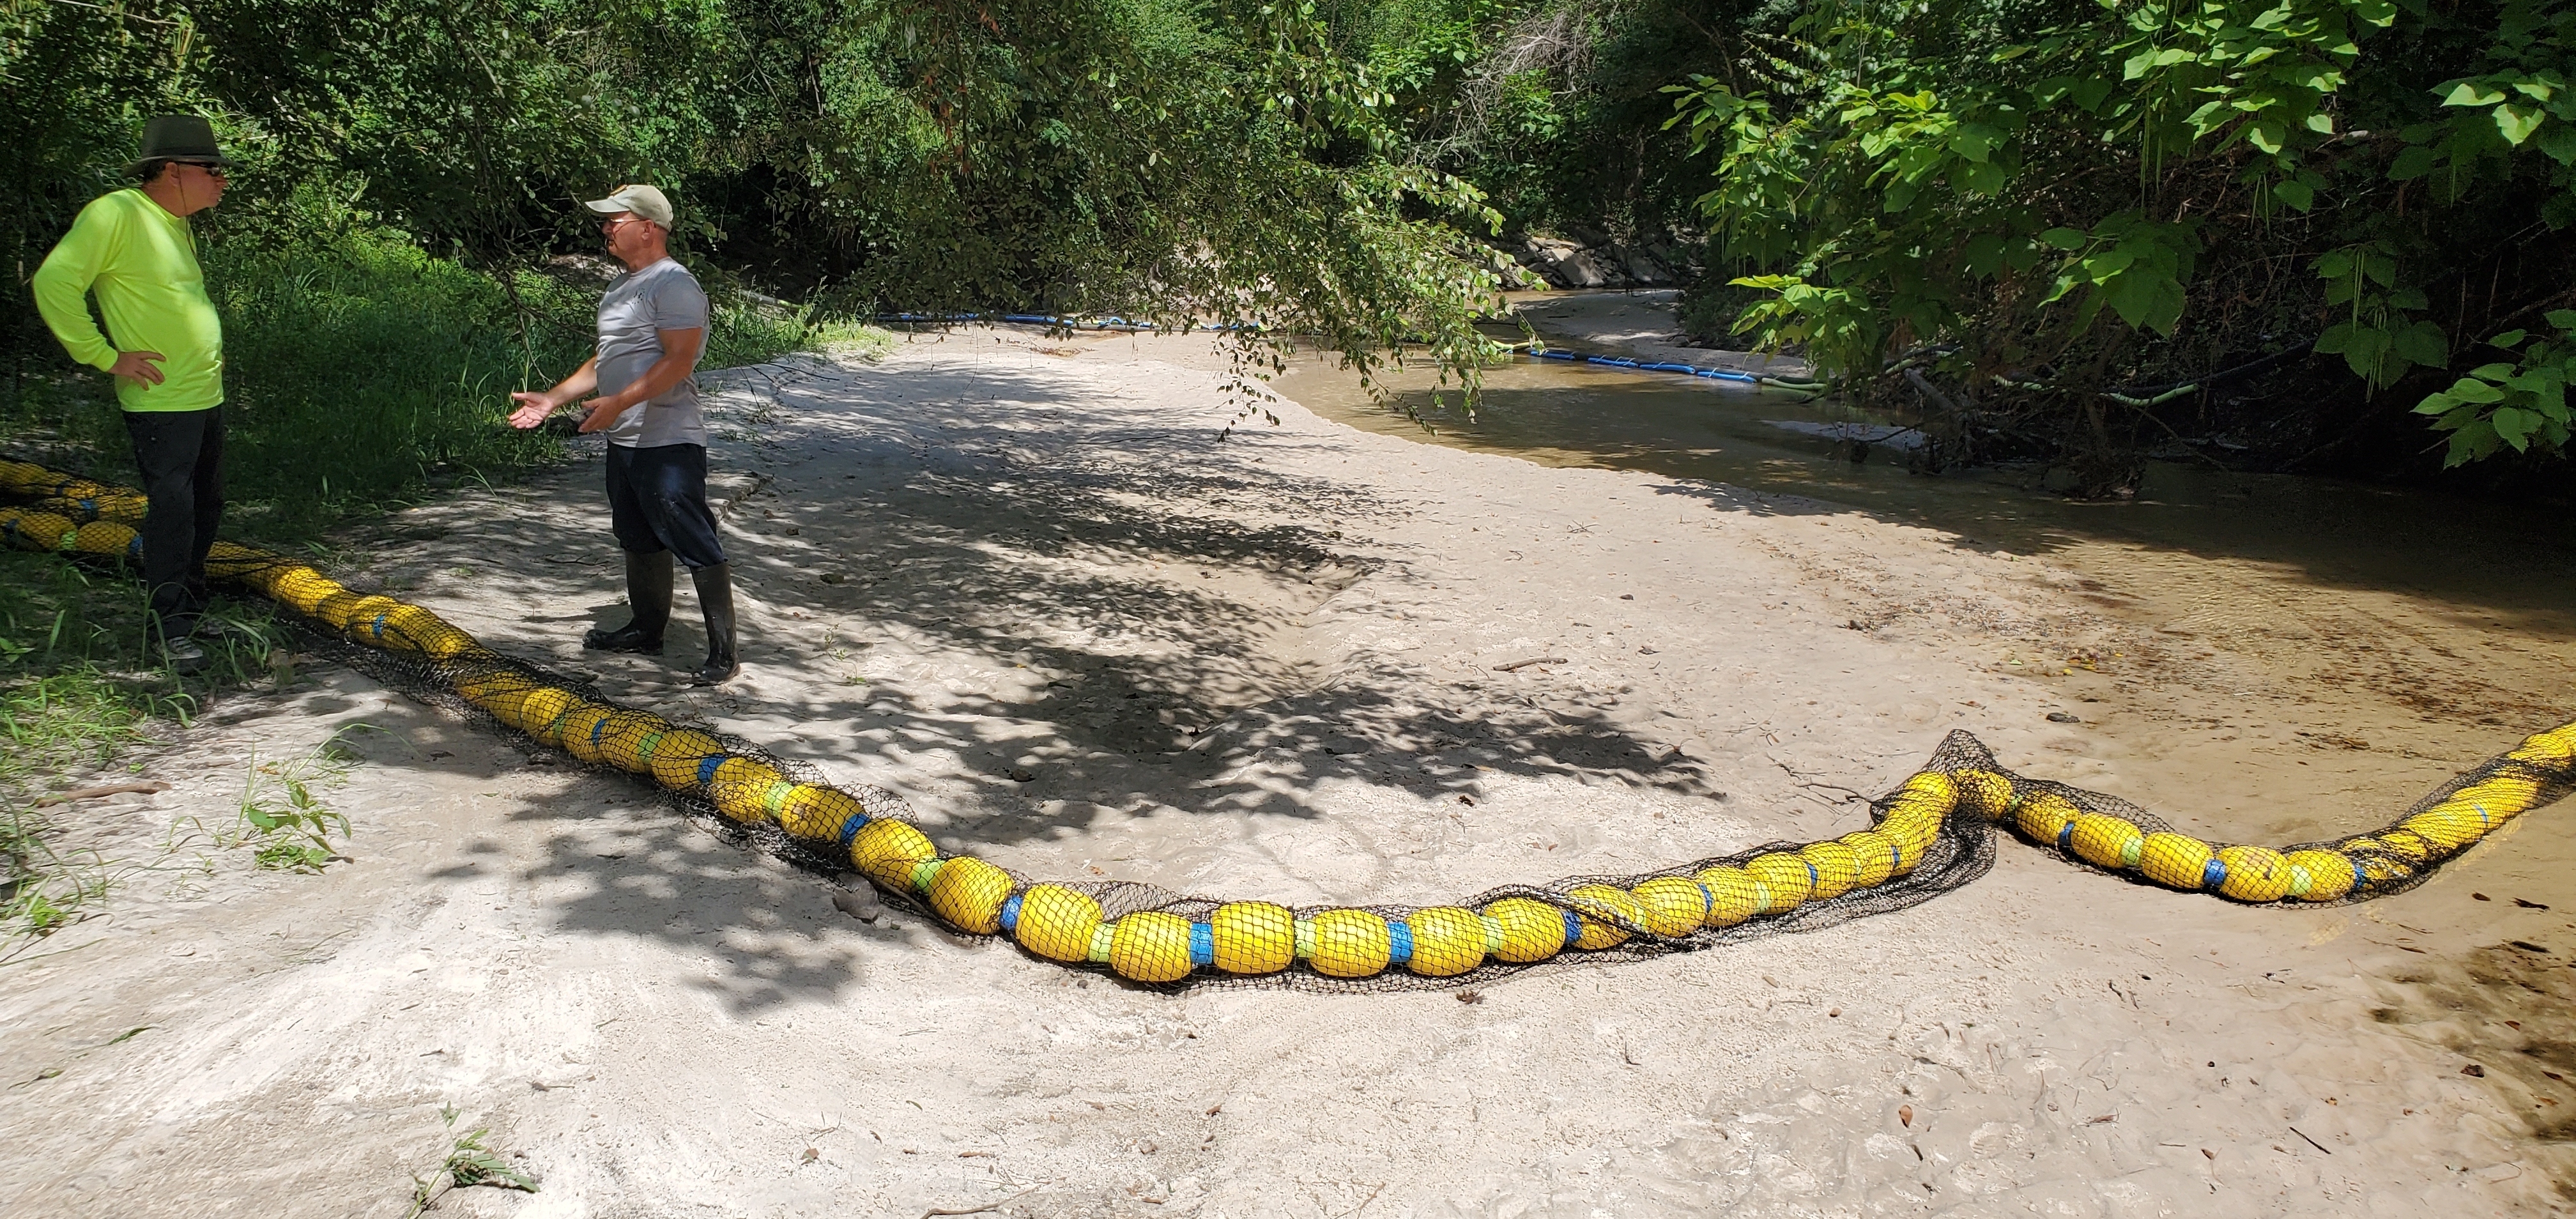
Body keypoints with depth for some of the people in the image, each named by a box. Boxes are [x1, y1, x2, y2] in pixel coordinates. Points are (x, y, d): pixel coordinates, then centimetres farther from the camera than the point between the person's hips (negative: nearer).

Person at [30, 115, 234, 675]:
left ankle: (191, 606, 29)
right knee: (171, 510, -10)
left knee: (207, 507, 15)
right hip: (159, 401, -9)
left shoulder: (178, 223, 14)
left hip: (207, 396, 9)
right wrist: (105, 356, -17)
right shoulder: (117, 214, -14)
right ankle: (172, 629, -3)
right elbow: (54, 284, -20)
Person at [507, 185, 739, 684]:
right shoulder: (621, 286, 19)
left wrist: (619, 402, -29)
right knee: (638, 540, 19)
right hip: (625, 441, 11)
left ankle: (723, 653, -6)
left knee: (695, 543, -9)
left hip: (668, 442, -11)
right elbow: (605, 360, 26)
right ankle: (647, 628, 34)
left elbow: (679, 360, -23)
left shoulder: (673, 284, -13)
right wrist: (553, 399, 21)